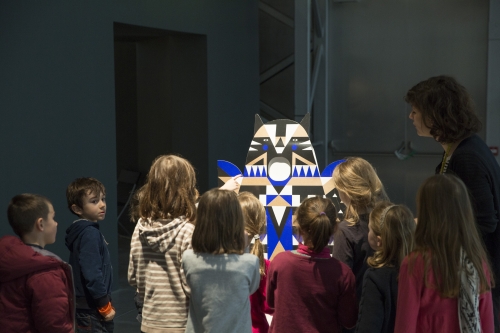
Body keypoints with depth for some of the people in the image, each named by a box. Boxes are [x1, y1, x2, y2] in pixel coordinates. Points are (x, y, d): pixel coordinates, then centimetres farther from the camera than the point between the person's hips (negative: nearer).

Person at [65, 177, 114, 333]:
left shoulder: (83, 231, 11)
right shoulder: (90, 234, -18)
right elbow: (92, 274, -24)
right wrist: (105, 305, -17)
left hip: (84, 307, 10)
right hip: (92, 309, -10)